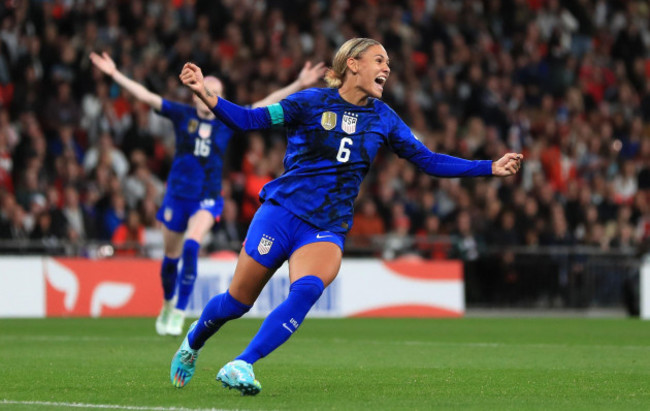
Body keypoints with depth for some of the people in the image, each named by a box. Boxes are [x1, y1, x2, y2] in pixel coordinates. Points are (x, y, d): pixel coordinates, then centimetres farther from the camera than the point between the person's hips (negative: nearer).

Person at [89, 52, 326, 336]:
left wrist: (299, 85, -5)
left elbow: (264, 105, 0)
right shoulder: (182, 115, 0)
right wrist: (114, 74, -9)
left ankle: (179, 313, -19)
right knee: (171, 256, 10)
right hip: (177, 194, 1)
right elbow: (145, 96, -3)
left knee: (191, 246, -23)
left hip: (207, 198, -1)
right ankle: (168, 306, 37)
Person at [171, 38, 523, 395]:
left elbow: (428, 161, 11)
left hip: (327, 230, 2)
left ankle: (240, 366, -28)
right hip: (282, 212, -2)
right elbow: (247, 119, -5)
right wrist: (205, 95, -21)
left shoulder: (383, 118, 8)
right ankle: (193, 341, 36)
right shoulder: (312, 102, -4)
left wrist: (491, 168, 5)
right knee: (238, 301, 3)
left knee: (307, 290, -29)